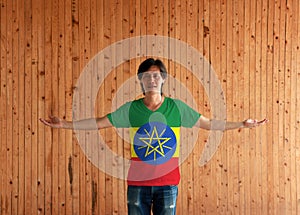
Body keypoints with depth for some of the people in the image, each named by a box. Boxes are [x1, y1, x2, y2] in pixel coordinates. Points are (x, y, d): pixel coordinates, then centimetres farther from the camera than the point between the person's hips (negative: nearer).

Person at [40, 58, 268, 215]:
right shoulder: (131, 109, 0)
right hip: (138, 182, 0)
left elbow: (209, 123, 4)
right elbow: (98, 122, 5)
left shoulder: (177, 107, 0)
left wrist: (242, 124, 0)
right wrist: (65, 124, 1)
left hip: (168, 182, 0)